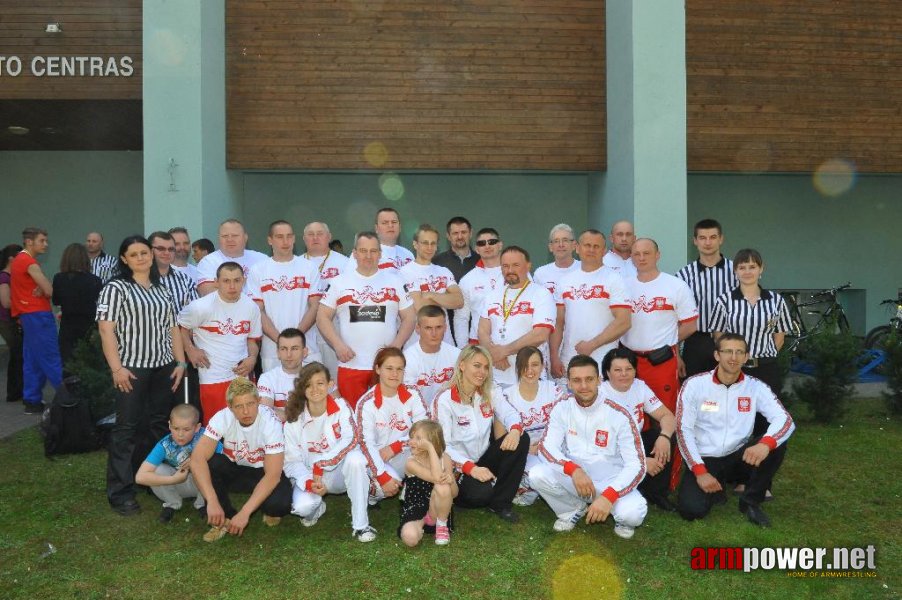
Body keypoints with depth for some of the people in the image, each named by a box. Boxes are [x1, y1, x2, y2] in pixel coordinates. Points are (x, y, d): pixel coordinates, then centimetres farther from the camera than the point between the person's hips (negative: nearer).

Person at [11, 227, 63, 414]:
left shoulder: (19, 260, 17)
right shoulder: (29, 262, -14)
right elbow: (49, 290, -20)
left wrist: (40, 290, 0)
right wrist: (43, 290, -1)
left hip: (27, 315, 10)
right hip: (38, 314, -10)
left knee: (32, 360, 9)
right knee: (51, 357, -9)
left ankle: (32, 401, 11)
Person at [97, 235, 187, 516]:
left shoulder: (162, 289, 14)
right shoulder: (115, 287, -3)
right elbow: (106, 328, -10)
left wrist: (181, 361, 8)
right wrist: (117, 367, -17)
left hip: (163, 367, 5)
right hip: (132, 368, -5)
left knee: (159, 425, 10)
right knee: (127, 427, -2)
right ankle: (121, 492, 4)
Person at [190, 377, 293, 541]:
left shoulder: (270, 422, -28)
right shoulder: (223, 417, -22)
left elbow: (272, 475, -29)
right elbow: (197, 458, -30)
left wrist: (244, 513, -35)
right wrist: (212, 502, -39)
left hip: (262, 472, -2)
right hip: (233, 470, 3)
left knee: (280, 502, -34)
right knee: (205, 463, -28)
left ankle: (270, 512, 4)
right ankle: (225, 518, -10)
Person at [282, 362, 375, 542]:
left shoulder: (341, 407, -11)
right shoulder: (294, 419, -7)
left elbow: (350, 440, -25)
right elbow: (291, 460, -8)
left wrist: (320, 466, -31)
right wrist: (309, 482, -26)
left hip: (339, 472, -1)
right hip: (308, 475, 1)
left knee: (355, 458, -35)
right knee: (302, 507, -31)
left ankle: (360, 525, -23)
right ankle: (316, 509, 11)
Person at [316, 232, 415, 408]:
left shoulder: (395, 282, 10)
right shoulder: (339, 282, 8)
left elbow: (409, 318, 9)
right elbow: (323, 317, 7)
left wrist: (397, 344, -6)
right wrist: (338, 345, -8)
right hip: (350, 366, 0)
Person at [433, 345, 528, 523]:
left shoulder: (491, 392, 3)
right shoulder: (444, 401, -14)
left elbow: (509, 413, -10)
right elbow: (443, 446, -18)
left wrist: (515, 430, -34)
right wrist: (471, 467, -30)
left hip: (485, 459, 6)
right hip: (459, 467, -5)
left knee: (521, 439, -18)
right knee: (481, 493, -33)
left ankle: (500, 502, -7)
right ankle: (456, 494, 5)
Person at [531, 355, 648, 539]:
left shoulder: (619, 415, -13)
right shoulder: (562, 408, -4)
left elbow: (636, 464, -16)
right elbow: (546, 446, -11)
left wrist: (608, 496, -31)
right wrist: (573, 469, -31)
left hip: (611, 482, -2)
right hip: (573, 480, 3)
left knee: (633, 513, -33)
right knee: (537, 475, -25)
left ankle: (621, 517, 7)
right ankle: (573, 509, 4)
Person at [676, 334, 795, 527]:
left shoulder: (756, 387, -2)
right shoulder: (694, 384, -8)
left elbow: (785, 420, -14)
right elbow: (683, 429, -10)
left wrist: (765, 443, -36)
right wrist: (700, 471, -18)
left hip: (739, 457, 2)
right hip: (704, 460, -2)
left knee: (776, 445, -26)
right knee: (692, 509, -25)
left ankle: (751, 501, -5)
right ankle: (715, 487, 12)